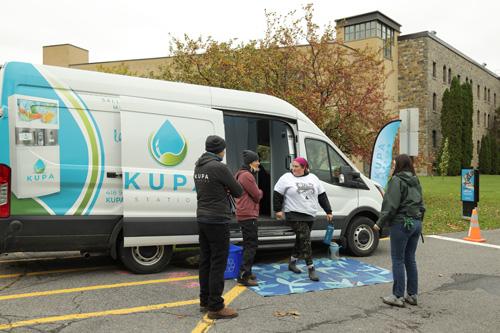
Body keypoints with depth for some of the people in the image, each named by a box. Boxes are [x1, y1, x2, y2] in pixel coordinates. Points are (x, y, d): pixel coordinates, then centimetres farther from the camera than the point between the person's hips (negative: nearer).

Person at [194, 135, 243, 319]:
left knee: (205, 261, 14)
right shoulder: (219, 167, -17)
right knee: (218, 264, -2)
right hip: (217, 221, -9)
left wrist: (224, 189, 0)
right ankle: (215, 307, 2)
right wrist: (229, 188, 13)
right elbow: (238, 192, -8)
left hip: (202, 219, 9)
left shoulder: (199, 166, 10)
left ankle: (205, 301, 23)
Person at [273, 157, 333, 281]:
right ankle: (311, 269, -9)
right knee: (305, 240, -12)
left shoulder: (313, 178, 9)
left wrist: (328, 211, 10)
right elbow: (277, 194, 0)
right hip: (294, 215, -5)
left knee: (301, 240, 13)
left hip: (310, 215, 5)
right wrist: (278, 210, -5)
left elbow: (322, 196, 12)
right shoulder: (286, 178, -3)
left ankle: (292, 263, 31)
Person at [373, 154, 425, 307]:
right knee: (410, 259, 14)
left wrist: (380, 223, -11)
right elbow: (421, 204, 16)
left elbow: (391, 205, -17)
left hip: (401, 223, -8)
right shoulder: (415, 181, 14)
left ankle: (398, 296, 3)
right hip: (416, 223, 8)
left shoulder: (397, 180, -11)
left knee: (398, 260, -1)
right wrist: (418, 220, 18)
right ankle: (412, 295, 19)